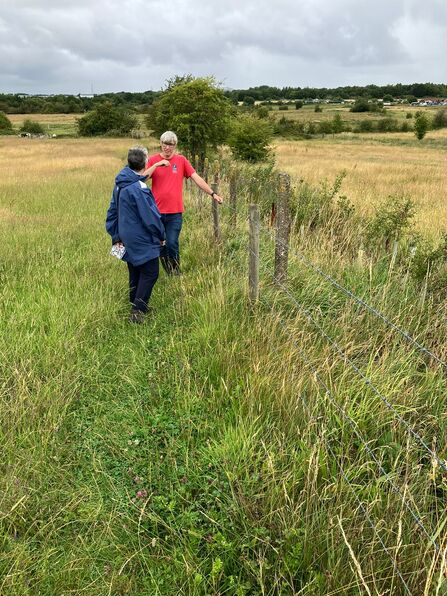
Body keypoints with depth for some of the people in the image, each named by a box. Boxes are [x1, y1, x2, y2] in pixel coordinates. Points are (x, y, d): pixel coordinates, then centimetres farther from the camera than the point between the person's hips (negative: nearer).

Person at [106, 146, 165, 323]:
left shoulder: (119, 185, 6)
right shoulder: (139, 188, -22)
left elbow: (112, 212, 12)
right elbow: (150, 216, -19)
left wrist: (116, 236, 16)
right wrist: (161, 235, -4)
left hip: (128, 240, 9)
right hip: (142, 241, -9)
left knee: (135, 275, 18)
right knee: (150, 274, 1)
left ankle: (136, 307, 30)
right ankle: (138, 312, -1)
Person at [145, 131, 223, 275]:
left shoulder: (181, 160, 3)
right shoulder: (153, 160, 3)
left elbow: (196, 178, -1)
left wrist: (212, 193, -9)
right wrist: (157, 165, -18)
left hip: (175, 212, -1)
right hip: (157, 211, 1)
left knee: (172, 244, -6)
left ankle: (176, 273, 13)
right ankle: (169, 274, 26)